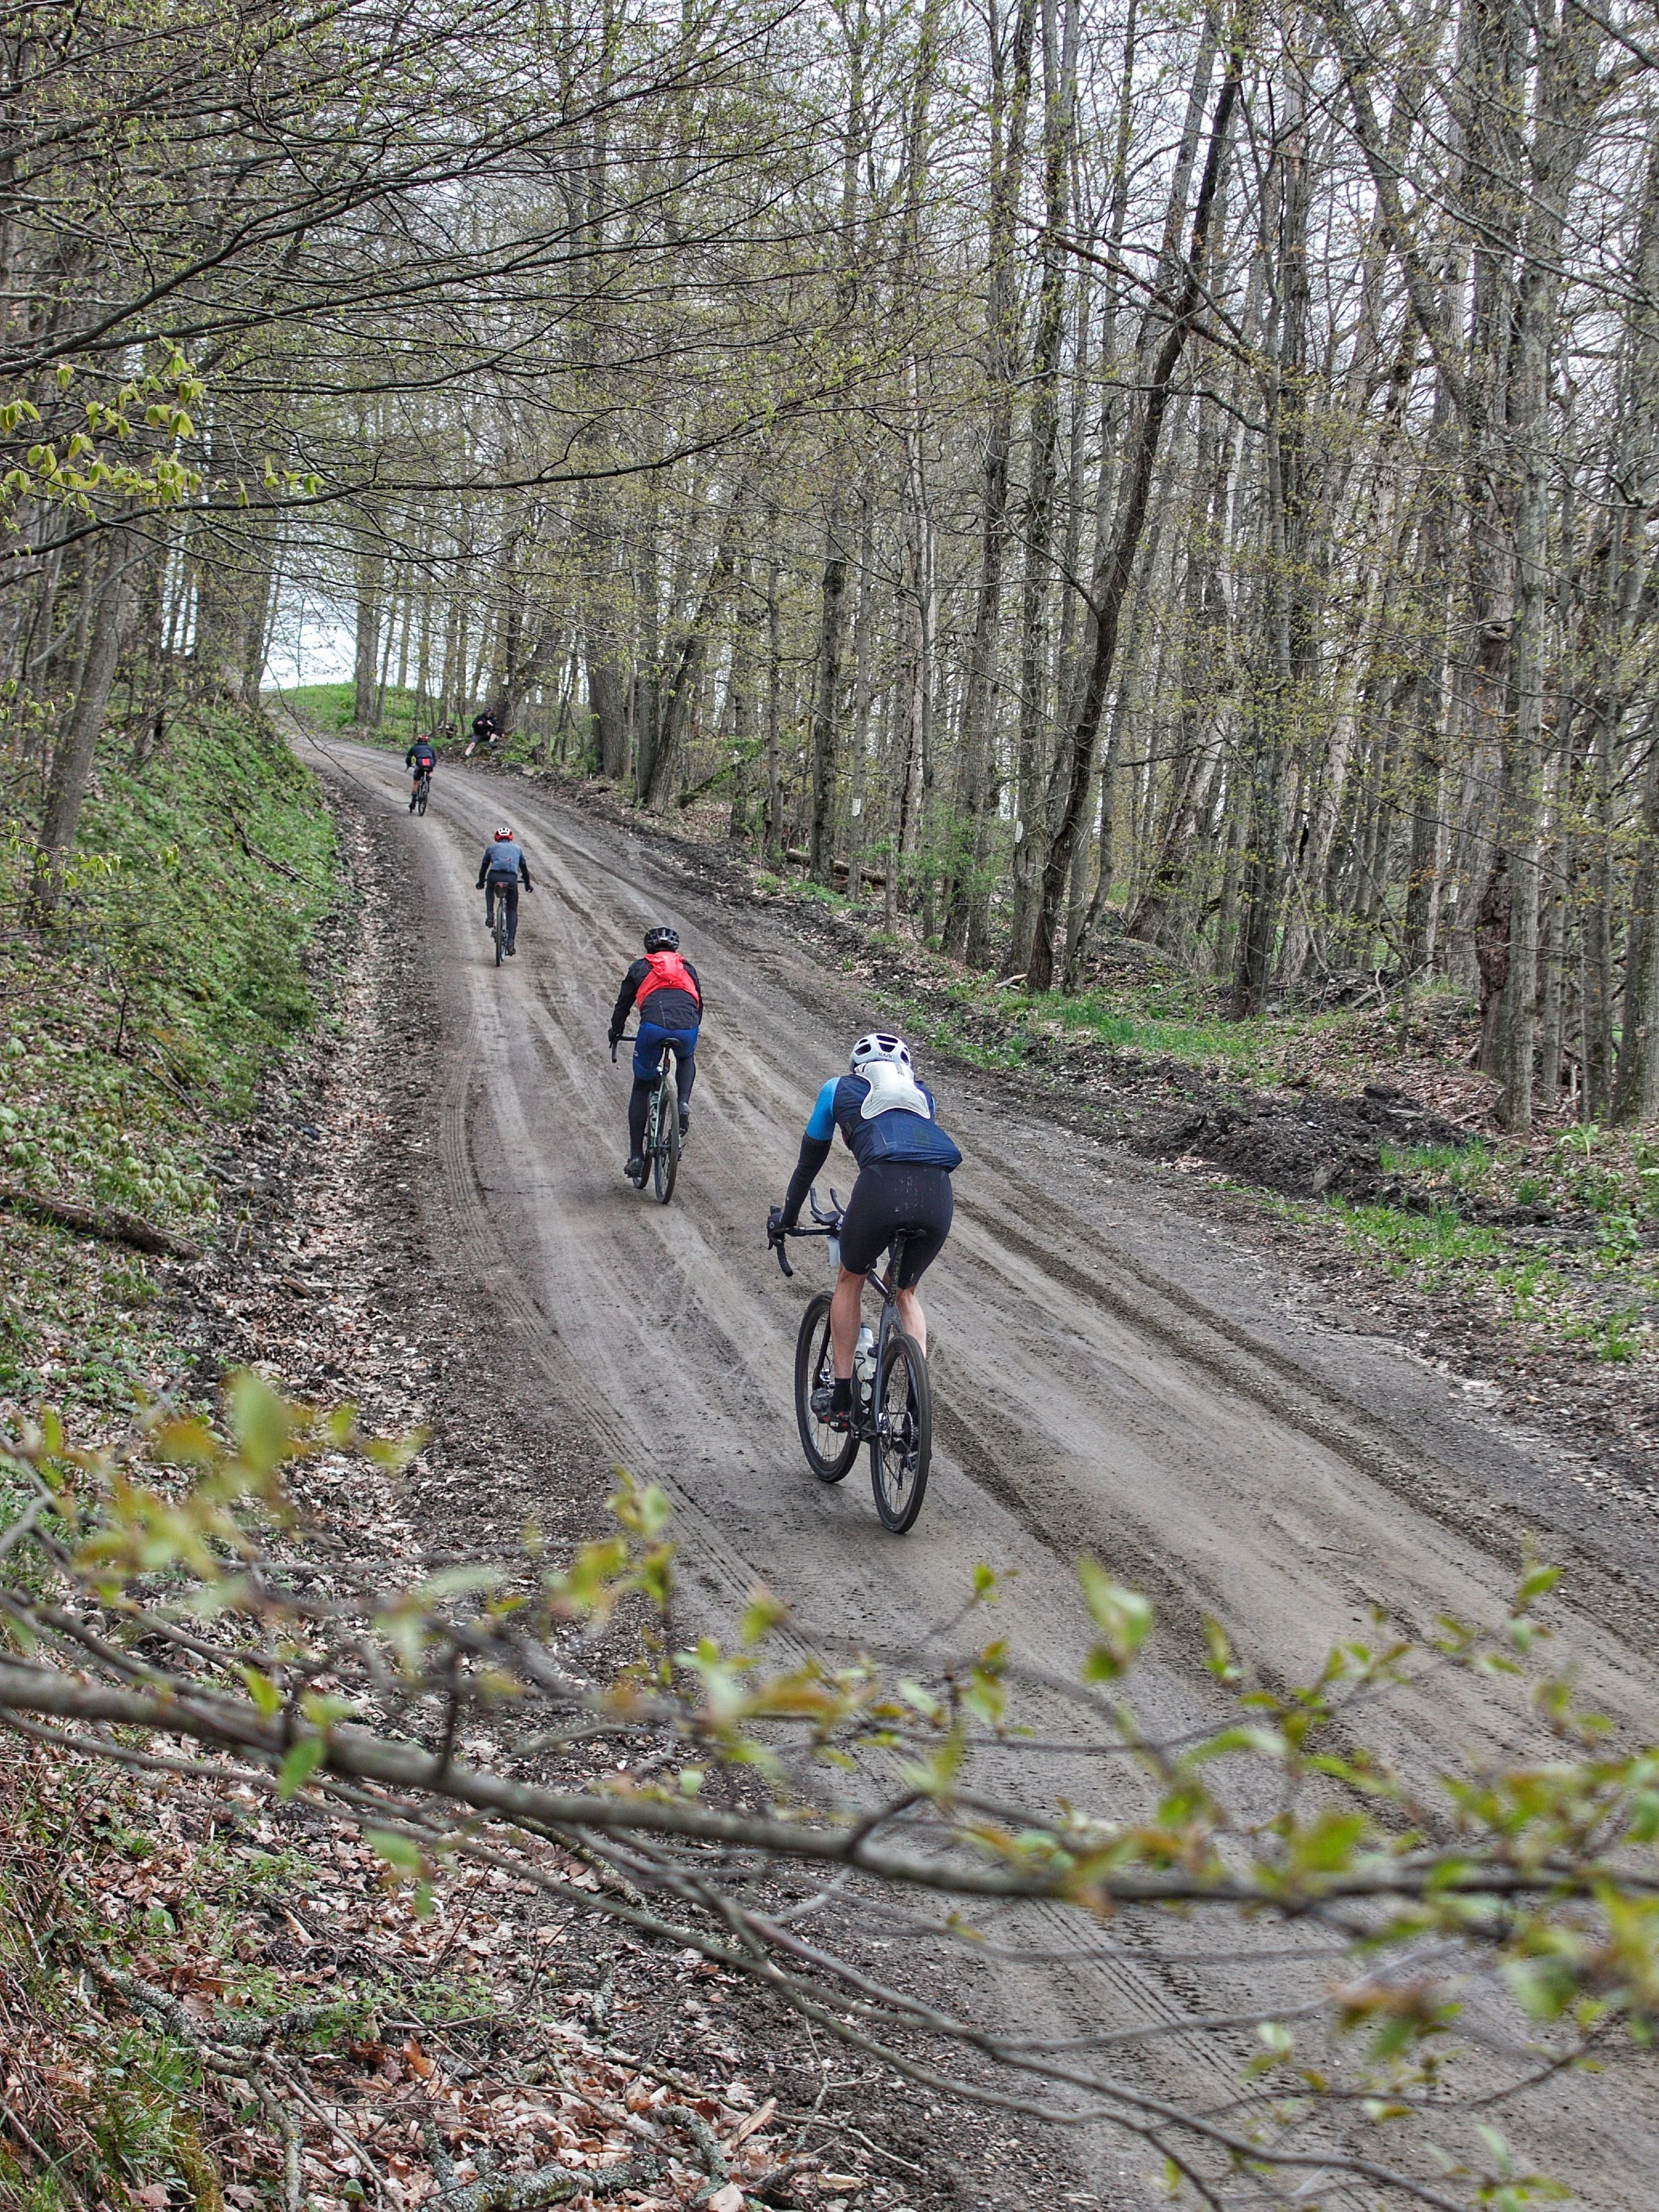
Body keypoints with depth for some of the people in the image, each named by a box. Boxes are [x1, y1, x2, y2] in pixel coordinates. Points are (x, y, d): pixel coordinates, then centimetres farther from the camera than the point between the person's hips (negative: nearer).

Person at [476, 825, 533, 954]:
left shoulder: (492, 848, 26)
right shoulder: (516, 849, 29)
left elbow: (484, 866, 33)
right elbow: (524, 868, 37)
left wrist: (481, 882, 49)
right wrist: (528, 884, 51)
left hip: (494, 876, 0)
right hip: (511, 878, 0)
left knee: (490, 890, 37)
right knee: (512, 911, 14)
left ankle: (490, 915, 16)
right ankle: (511, 943, 4)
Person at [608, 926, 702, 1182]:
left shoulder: (640, 968, 26)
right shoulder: (687, 968, 30)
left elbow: (623, 1004, 29)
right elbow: (699, 1004, 36)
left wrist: (615, 1034, 44)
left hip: (652, 1028, -1)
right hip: (687, 1030, 1)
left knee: (641, 1089, 17)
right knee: (686, 1060, 38)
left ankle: (636, 1156, 13)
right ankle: (684, 1104, 10)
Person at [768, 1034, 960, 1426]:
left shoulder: (838, 1089, 29)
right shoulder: (921, 1093, 36)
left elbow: (810, 1160, 36)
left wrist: (785, 1218, 49)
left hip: (883, 1182, -3)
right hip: (938, 1192, 3)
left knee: (849, 1282, 24)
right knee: (906, 1292, 27)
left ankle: (840, 1398, 22)